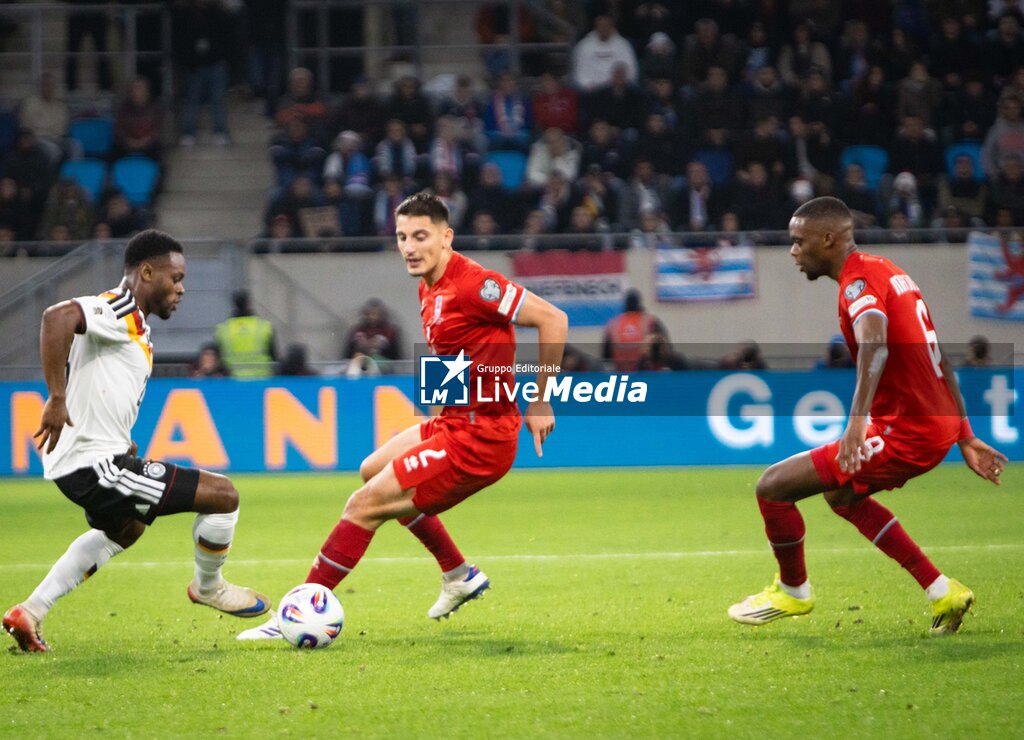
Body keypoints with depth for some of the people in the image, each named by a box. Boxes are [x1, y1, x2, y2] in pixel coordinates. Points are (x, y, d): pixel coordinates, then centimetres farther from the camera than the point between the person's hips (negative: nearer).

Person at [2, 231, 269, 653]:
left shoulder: (132, 323, 16)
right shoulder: (118, 309, -15)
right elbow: (58, 317, -34)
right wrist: (56, 400, -35)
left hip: (85, 462, 11)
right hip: (93, 463, -11)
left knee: (124, 530, 39)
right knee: (222, 495, -8)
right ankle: (208, 587, 18)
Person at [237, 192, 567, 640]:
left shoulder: (470, 284, -19)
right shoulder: (430, 289, 10)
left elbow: (552, 319, -19)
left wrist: (541, 401, -17)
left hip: (477, 437, -11)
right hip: (454, 421, 11)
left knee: (365, 505, -9)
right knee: (372, 470, 30)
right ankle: (459, 576, 32)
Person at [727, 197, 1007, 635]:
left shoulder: (859, 282, -14)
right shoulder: (888, 272, 17)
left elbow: (875, 342, -35)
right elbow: (936, 358, 21)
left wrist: (858, 422, -48)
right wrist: (966, 439, 25)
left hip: (903, 434, -10)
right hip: (940, 426, 10)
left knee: (772, 487, -4)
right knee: (842, 494, 33)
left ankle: (792, 592, 20)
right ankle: (942, 592, 27)